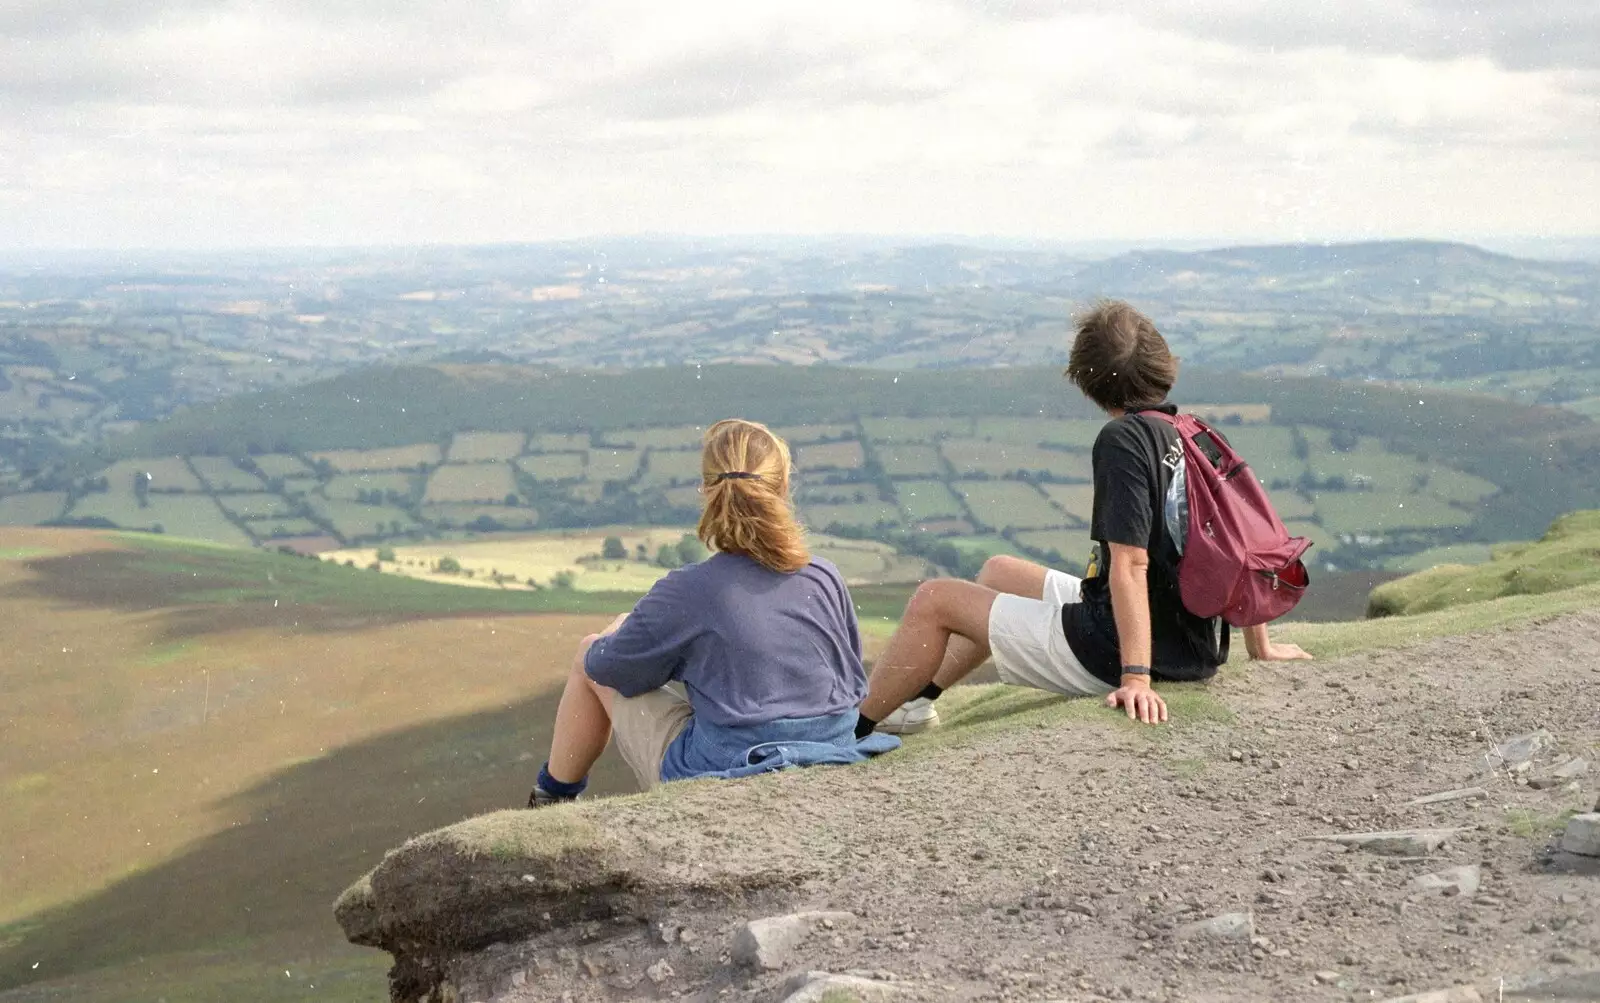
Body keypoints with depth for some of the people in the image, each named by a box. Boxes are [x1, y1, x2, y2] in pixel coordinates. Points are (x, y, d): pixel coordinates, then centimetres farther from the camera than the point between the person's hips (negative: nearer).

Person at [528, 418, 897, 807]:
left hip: (721, 772, -5)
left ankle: (553, 797, 35)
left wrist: (620, 631, 22)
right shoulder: (826, 578, -5)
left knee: (589, 653, 17)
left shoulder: (685, 592, -17)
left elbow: (607, 667, -1)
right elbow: (852, 675, 9)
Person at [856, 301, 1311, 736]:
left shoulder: (1124, 439, -18)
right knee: (997, 571, 28)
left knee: (934, 600, 4)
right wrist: (1259, 646, 22)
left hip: (1112, 652, -9)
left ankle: (851, 727, 18)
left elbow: (1129, 565, -26)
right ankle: (912, 704, 38)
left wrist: (1136, 677, -30)